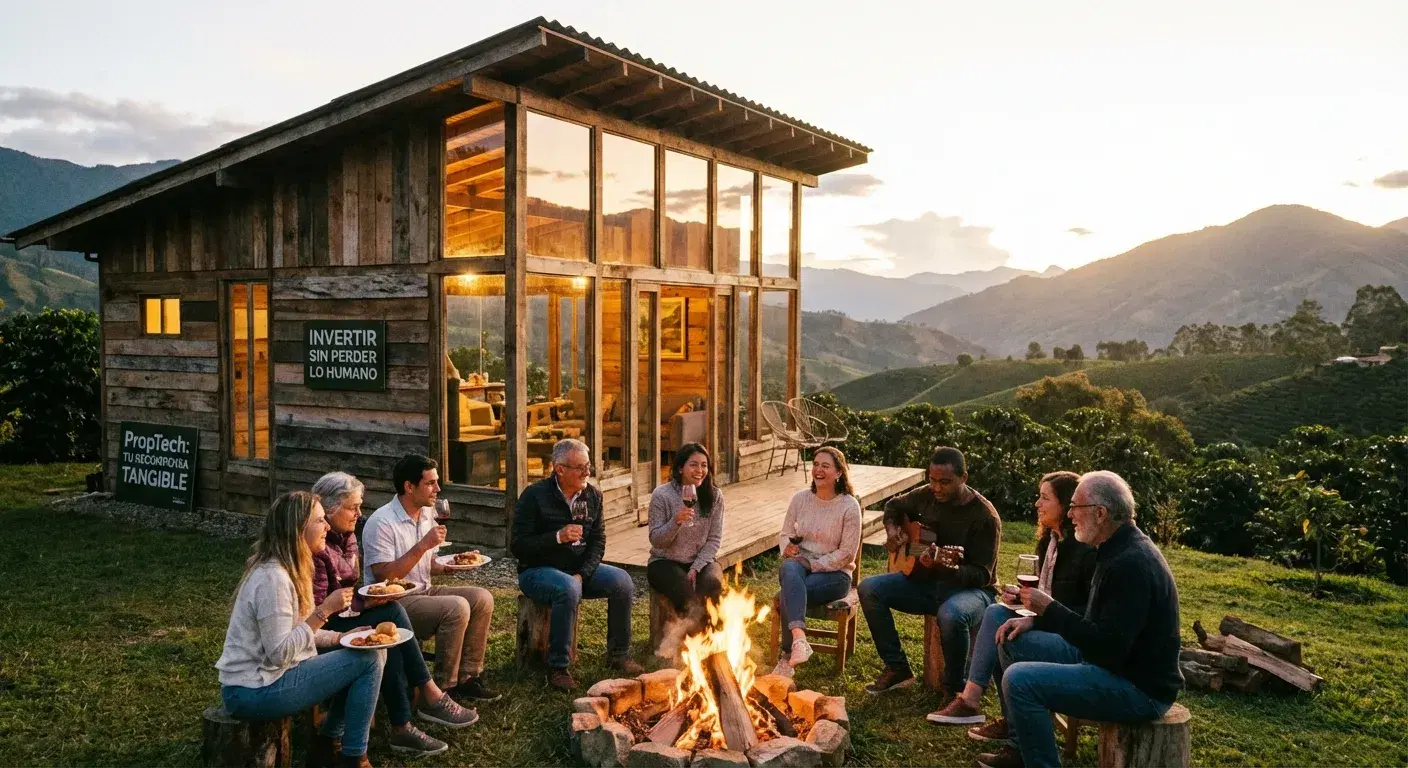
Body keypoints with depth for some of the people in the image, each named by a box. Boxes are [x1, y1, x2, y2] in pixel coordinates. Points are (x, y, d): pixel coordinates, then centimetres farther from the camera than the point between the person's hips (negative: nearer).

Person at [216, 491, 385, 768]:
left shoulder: (287, 568, 8)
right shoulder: (272, 578, -23)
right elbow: (279, 653, -25)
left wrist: (341, 637, 0)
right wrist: (324, 611, -24)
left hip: (268, 677, 10)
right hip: (255, 692, -10)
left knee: (371, 652, 10)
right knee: (369, 660, -11)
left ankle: (330, 738, 21)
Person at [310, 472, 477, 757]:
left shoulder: (346, 535, 7)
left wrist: (370, 594, -4)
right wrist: (364, 603, -21)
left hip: (346, 615, 8)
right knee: (393, 614, -25)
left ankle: (402, 727, -17)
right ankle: (431, 698, -17)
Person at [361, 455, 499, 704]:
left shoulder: (426, 514, 9)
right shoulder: (381, 523, -18)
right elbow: (384, 577, -25)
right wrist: (423, 545, -26)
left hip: (423, 591, 9)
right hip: (393, 603, -9)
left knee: (482, 598, -6)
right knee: (456, 608, -28)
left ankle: (467, 677, -1)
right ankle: (444, 690, -14)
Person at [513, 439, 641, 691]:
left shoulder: (592, 496, 4)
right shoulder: (535, 496, -12)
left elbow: (598, 541, 3)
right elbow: (519, 546, -15)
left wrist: (582, 574, -13)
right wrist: (558, 537, -27)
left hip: (581, 568, 6)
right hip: (538, 570, -6)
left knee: (623, 582, -16)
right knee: (568, 589, -37)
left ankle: (618, 655, 1)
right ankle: (557, 668, -25)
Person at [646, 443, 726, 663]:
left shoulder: (714, 496, -1)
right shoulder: (662, 495, -9)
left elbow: (714, 539, -2)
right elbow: (656, 540, -8)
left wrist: (696, 568, -15)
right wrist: (675, 522, -27)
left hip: (700, 561, 3)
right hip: (665, 562, -3)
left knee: (713, 584, -30)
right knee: (685, 591, -33)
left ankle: (676, 635, -14)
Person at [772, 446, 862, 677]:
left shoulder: (849, 506, -7)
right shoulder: (800, 498, 6)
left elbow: (847, 553, -9)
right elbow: (785, 534, 14)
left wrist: (813, 564, -15)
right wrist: (787, 547, -10)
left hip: (834, 573, -3)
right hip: (800, 565, 3)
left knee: (786, 594, -32)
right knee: (789, 569, -37)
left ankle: (787, 658, -22)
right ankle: (799, 638, -52)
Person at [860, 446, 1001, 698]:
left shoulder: (985, 517, -19)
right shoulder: (927, 495, -1)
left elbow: (982, 575, -20)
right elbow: (894, 505, 20)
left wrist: (945, 568, -38)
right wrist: (892, 529, -2)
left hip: (970, 589, -6)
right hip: (926, 582, 7)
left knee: (951, 615, -41)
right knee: (869, 588, -11)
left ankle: (954, 688, -14)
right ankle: (897, 668, -3)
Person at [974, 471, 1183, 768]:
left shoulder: (1132, 564, -25)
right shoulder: (1119, 549, 8)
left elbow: (1108, 647, -28)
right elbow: (1093, 617, 18)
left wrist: (1048, 609, -19)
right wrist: (1036, 620, 5)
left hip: (1139, 687, -11)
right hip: (1112, 657, 11)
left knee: (1020, 680, -24)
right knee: (1013, 642, 10)